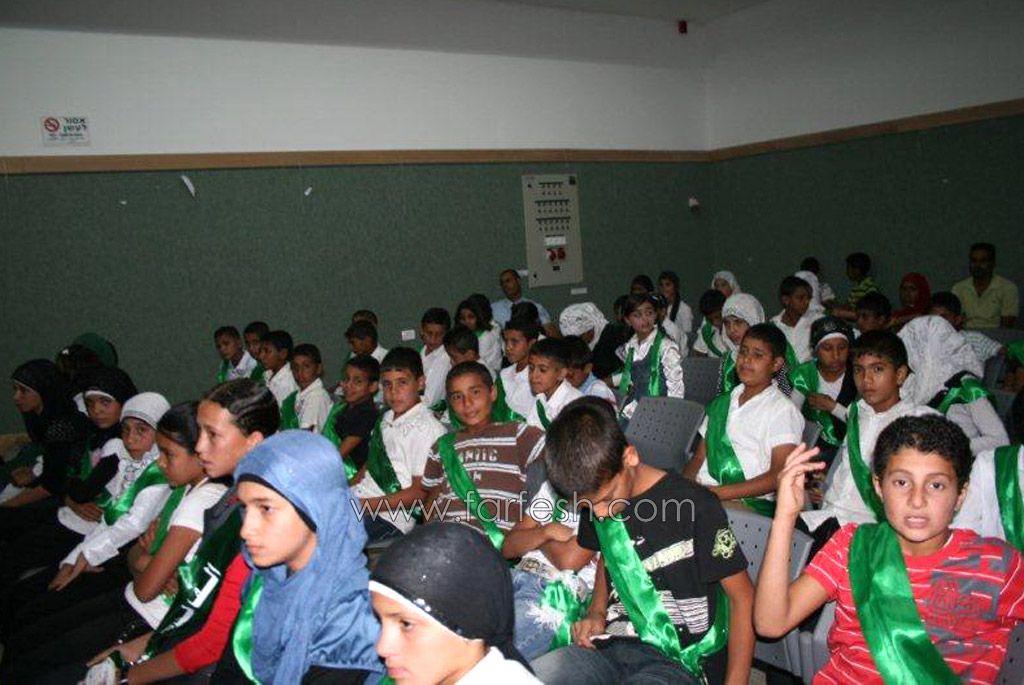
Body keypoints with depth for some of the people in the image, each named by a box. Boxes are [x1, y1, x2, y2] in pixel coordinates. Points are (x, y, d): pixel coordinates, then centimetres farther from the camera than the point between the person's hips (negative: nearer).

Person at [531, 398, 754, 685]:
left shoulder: (695, 505, -15)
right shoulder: (595, 500, 4)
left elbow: (742, 597, -6)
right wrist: (596, 611, 8)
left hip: (680, 660, -4)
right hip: (613, 645, 4)